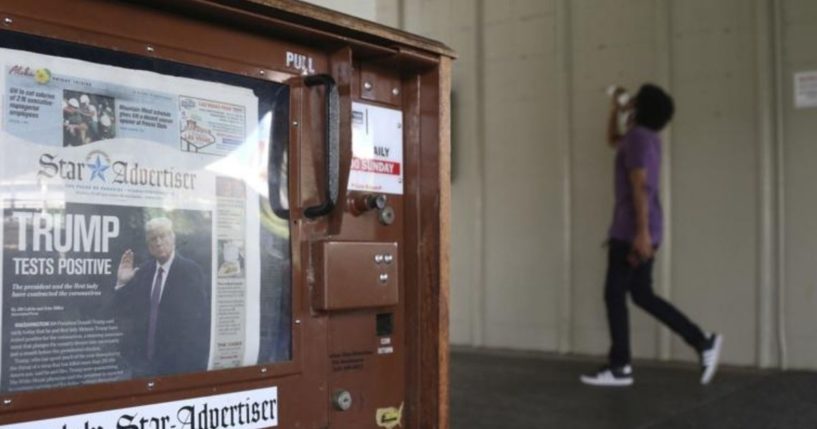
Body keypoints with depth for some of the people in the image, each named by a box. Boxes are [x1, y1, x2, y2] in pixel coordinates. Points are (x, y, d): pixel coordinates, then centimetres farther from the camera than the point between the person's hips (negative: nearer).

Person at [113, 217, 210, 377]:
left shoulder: (190, 270, -7)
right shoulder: (143, 270, 6)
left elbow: (201, 317, -9)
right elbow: (125, 314, 5)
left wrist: (197, 364, -13)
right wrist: (122, 283, -9)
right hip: (145, 360, 4)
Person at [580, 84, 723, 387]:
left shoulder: (638, 137, -13)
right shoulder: (646, 137, 17)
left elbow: (640, 186, -22)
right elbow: (612, 140, 37)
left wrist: (642, 233, -28)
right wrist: (616, 110, 22)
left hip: (632, 231, -9)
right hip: (637, 231, 10)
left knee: (614, 295, -2)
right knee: (642, 294, 12)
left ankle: (619, 368, 4)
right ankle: (703, 342, 8)